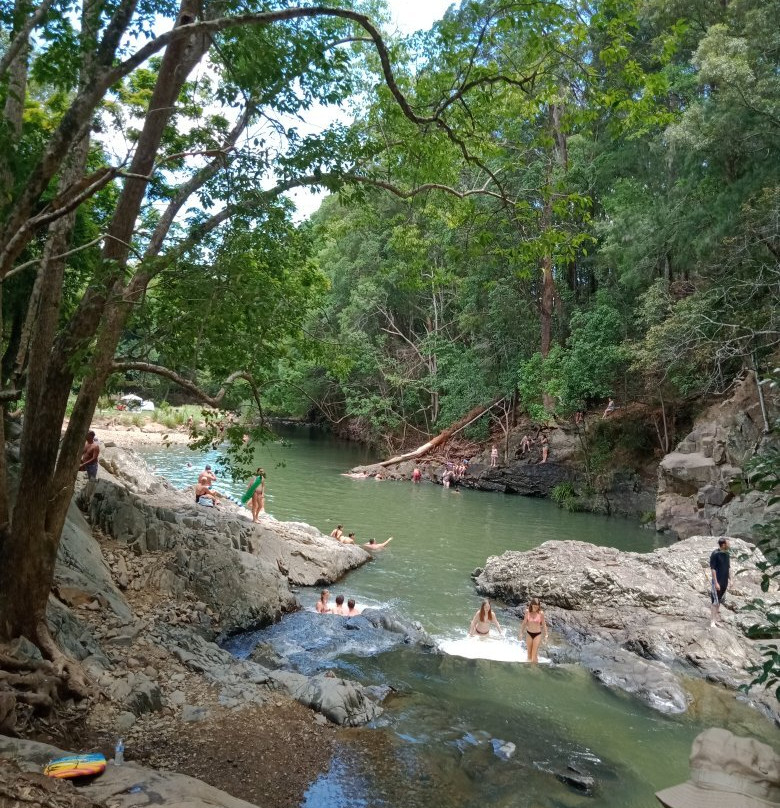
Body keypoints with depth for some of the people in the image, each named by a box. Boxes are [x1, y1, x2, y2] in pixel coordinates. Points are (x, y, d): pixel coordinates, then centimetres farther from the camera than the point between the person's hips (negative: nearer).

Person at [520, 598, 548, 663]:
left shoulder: (541, 613, -13)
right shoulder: (527, 611, -7)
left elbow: (544, 625, -2)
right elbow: (524, 622, 4)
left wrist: (546, 635, -1)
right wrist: (521, 632, 6)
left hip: (537, 634, -2)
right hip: (529, 634, 3)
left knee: (534, 653, -4)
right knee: (529, 652, 13)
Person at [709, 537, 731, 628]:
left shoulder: (727, 554, 5)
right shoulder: (715, 554, -16)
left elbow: (728, 568, 14)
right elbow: (712, 569, -16)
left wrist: (729, 581, 13)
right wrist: (716, 583, -19)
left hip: (725, 582, 7)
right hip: (717, 581, -7)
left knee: (720, 601, 16)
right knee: (715, 602, -4)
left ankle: (716, 616, 31)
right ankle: (712, 621, 1)